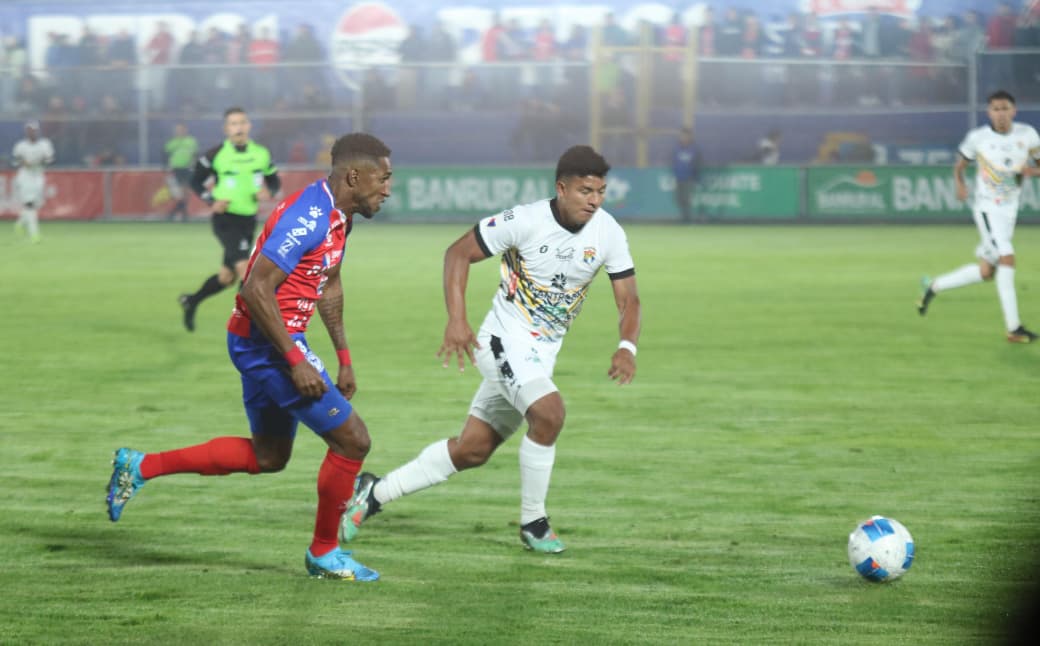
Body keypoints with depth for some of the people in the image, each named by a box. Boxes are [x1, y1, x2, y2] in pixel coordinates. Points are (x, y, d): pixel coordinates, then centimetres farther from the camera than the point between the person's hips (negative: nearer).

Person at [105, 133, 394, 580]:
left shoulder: (338, 215, 9)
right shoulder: (307, 217, -23)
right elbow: (257, 289, -27)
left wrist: (344, 358, 22)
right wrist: (296, 361, -25)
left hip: (266, 342, 10)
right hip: (269, 343, -10)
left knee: (268, 456, 22)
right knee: (352, 440, -4)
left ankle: (140, 466, 24)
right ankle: (324, 553, 13)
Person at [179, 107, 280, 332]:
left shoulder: (262, 155, 2)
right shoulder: (215, 155, -8)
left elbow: (275, 181, 13)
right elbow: (196, 182, 3)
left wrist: (268, 192, -10)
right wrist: (211, 200, -14)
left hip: (248, 221, 5)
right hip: (225, 220, -5)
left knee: (227, 276, 13)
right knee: (244, 266, -23)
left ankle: (191, 301, 37)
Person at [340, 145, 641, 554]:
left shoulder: (608, 233, -6)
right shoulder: (525, 221, -19)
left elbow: (628, 299, -2)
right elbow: (458, 253, -10)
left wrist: (627, 346, -23)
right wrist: (456, 320, -21)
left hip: (542, 352, 6)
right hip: (505, 339, -6)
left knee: (473, 449, 8)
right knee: (549, 411, -29)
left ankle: (375, 493, 22)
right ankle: (532, 523, -11)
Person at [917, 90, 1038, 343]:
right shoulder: (977, 137, -8)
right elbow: (959, 166, 6)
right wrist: (960, 184, -15)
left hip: (1009, 209, 5)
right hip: (986, 208, -5)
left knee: (986, 271, 10)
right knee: (1007, 257, -22)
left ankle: (934, 286, 32)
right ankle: (1014, 328, -20)